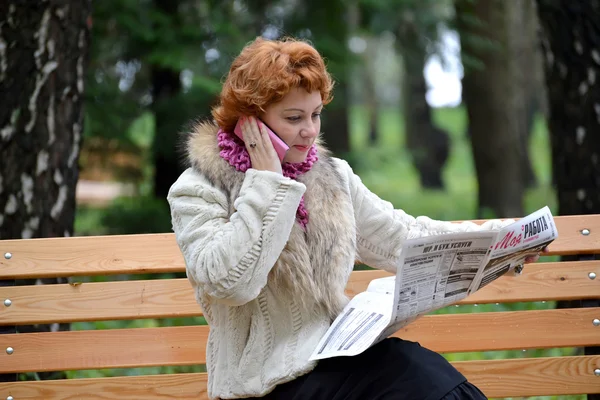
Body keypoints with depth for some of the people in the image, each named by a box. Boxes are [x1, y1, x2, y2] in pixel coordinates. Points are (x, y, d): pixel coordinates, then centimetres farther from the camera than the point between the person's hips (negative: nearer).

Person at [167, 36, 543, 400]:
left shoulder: (332, 177, 15)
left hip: (341, 355, 6)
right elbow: (229, 282, -16)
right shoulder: (199, 192, -1)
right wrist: (266, 181, -11)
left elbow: (401, 238, 15)